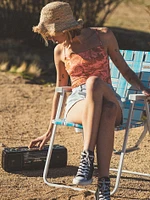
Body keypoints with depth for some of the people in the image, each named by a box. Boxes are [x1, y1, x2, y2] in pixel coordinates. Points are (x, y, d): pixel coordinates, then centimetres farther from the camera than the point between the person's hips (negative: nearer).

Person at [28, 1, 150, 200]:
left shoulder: (103, 36, 4)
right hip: (77, 104, 1)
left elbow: (124, 69, 11)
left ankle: (87, 158, -45)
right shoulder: (60, 51, 11)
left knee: (94, 83, -41)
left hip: (108, 99, 0)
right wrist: (49, 131, 24)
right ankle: (103, 182, -45)